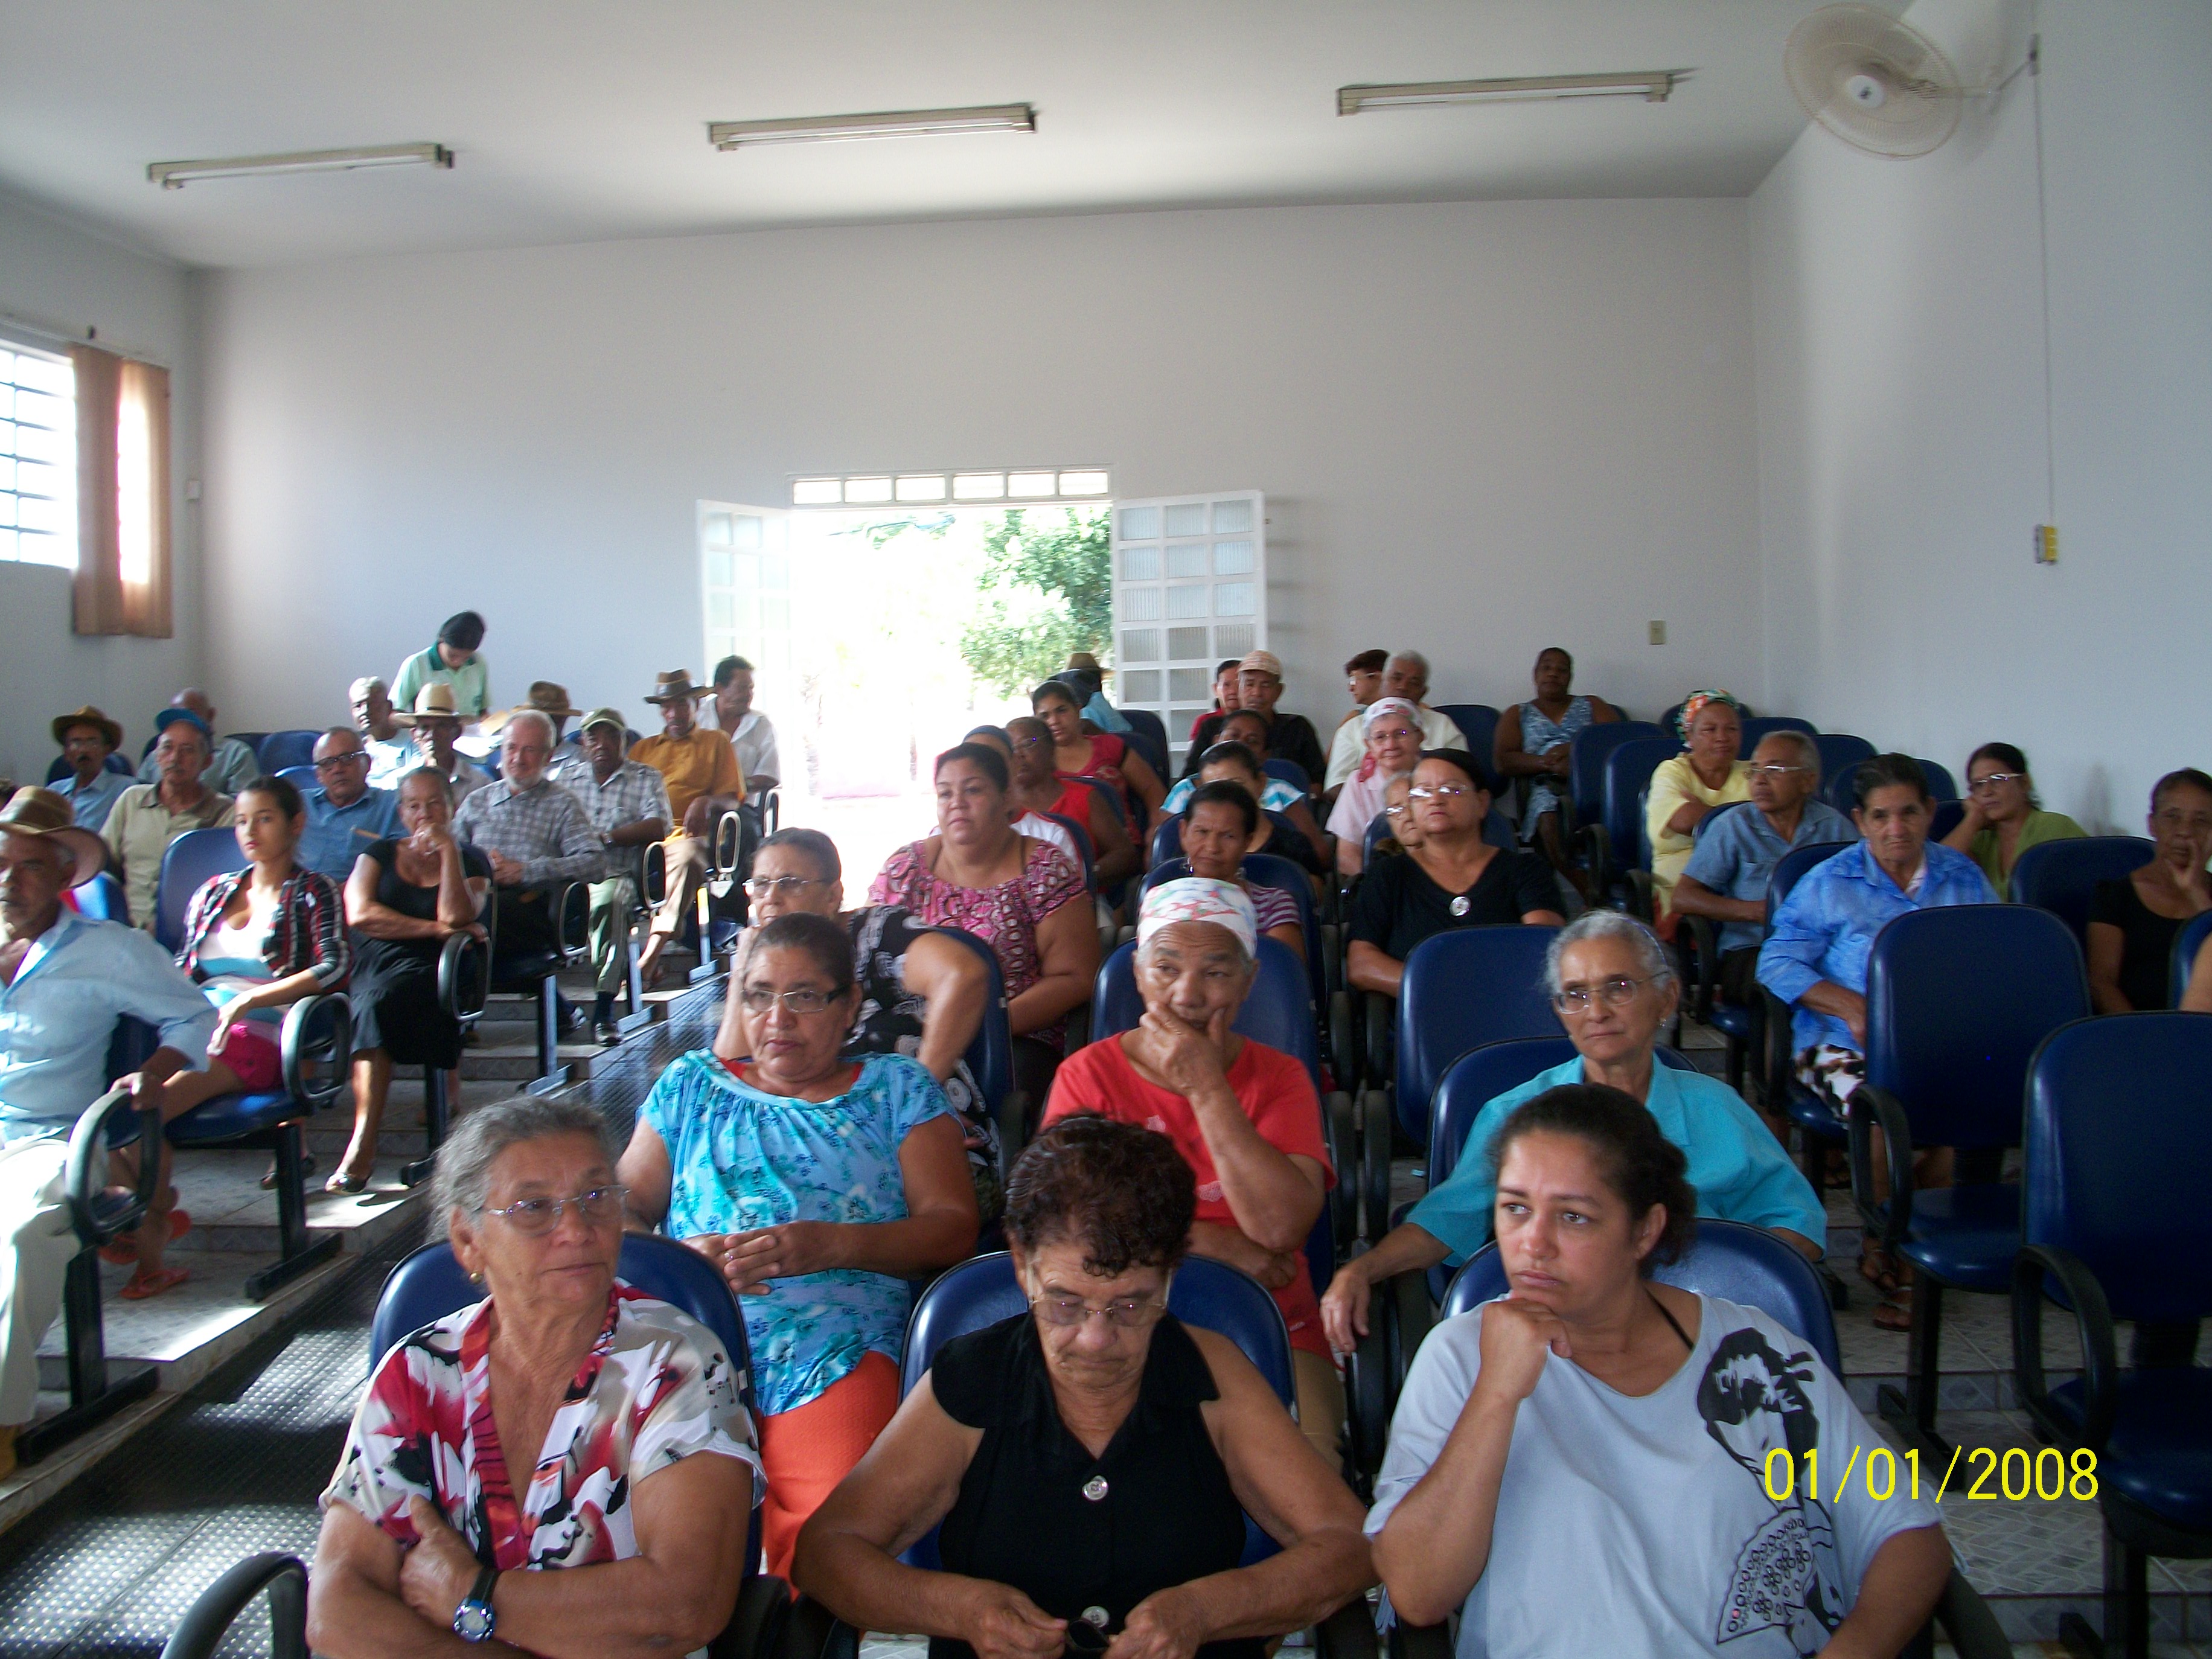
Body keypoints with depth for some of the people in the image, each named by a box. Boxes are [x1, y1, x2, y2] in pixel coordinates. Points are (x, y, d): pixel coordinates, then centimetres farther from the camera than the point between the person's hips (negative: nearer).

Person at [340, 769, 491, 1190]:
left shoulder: (471, 861, 16)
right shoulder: (379, 854, 22)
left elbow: (456, 916, -6)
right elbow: (359, 914, 2)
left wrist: (449, 849, -4)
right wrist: (435, 929, -3)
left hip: (428, 970, -2)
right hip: (374, 961, 2)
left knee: (378, 1000, -34)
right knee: (371, 1003, -34)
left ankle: (363, 1144, -37)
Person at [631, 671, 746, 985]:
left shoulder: (716, 742, 22)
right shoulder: (643, 748, 31)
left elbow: (733, 799, 11)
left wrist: (707, 802, -12)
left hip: (687, 834, -2)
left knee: (686, 855, -39)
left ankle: (650, 957, -49)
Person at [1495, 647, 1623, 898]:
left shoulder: (1592, 706, 28)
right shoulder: (1517, 715, 27)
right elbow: (1503, 762, 10)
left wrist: (1577, 751, -7)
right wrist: (1547, 762, -7)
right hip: (1547, 789, 0)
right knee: (1552, 817, -37)